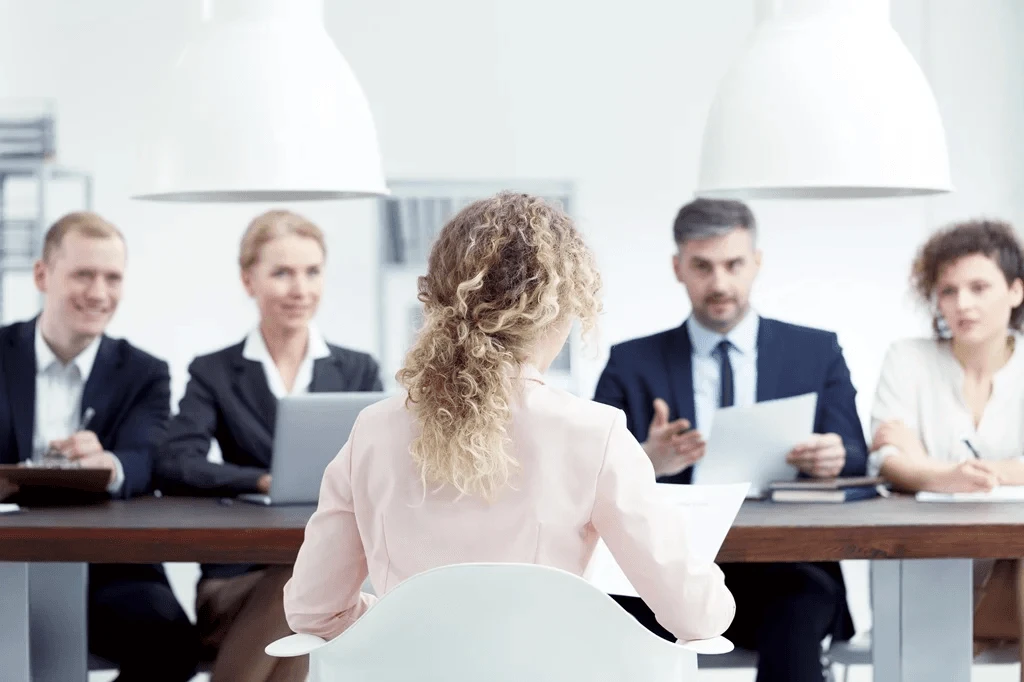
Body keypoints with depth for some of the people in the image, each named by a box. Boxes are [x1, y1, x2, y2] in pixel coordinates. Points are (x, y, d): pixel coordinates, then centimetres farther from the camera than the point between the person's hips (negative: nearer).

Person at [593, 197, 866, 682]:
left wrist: (835, 458, -16)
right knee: (624, 599, -34)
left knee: (799, 601, -35)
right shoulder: (631, 364, 12)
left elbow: (855, 463, 9)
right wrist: (646, 462, -20)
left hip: (784, 567, 0)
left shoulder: (817, 352, 14)